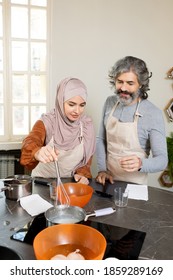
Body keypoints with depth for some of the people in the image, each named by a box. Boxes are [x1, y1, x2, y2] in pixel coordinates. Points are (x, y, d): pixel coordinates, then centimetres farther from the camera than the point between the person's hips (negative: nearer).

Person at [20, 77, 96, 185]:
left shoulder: (87, 124, -5)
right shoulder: (47, 121, -14)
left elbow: (87, 156, 6)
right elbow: (30, 142, -32)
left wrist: (82, 174, -11)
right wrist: (37, 152, -53)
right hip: (43, 181, -1)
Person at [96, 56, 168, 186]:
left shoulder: (153, 114, -19)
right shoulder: (110, 103, -3)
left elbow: (162, 160, -18)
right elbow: (101, 139, 5)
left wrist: (141, 164, -37)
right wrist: (102, 170, -4)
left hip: (134, 183, -4)